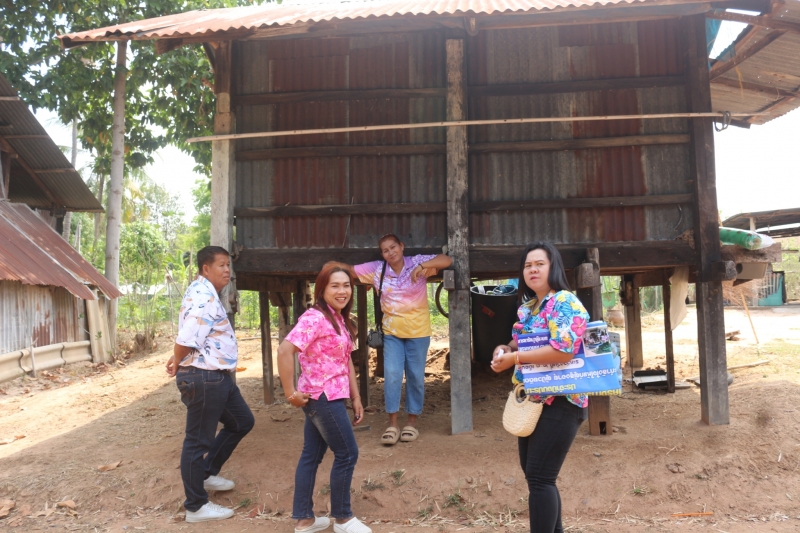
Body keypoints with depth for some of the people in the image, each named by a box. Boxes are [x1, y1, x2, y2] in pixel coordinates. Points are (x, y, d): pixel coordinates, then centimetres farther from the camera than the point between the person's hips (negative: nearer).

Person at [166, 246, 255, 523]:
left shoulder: (207, 294, 15)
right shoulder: (203, 296, -20)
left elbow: (186, 340, 21)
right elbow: (186, 340, -28)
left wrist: (177, 361, 6)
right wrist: (177, 363, -8)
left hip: (217, 377, 11)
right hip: (204, 379, -11)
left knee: (242, 421, 21)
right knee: (198, 441, 2)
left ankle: (207, 474, 34)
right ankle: (196, 507, 17)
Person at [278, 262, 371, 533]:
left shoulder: (341, 320, 11)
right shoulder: (315, 318, -18)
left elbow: (346, 360, 15)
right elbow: (285, 350, -27)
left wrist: (356, 397, 13)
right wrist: (291, 393, -22)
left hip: (329, 397, 9)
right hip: (322, 397, -9)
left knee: (311, 455, 14)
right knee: (347, 454, 2)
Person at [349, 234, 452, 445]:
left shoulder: (417, 263, -11)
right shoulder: (376, 269, -4)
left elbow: (447, 260, -21)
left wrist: (423, 266, -36)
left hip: (418, 331, -1)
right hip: (392, 332, 1)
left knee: (416, 376, 7)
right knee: (392, 375, -6)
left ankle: (412, 422, 22)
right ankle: (392, 424, 5)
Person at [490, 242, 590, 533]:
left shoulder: (565, 302, -15)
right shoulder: (527, 307, 12)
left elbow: (563, 351, -27)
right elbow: (520, 343, 24)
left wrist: (514, 358, -22)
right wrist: (504, 349, 0)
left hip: (559, 403, -9)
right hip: (532, 401, 9)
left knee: (539, 478, -7)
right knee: (533, 474, 18)